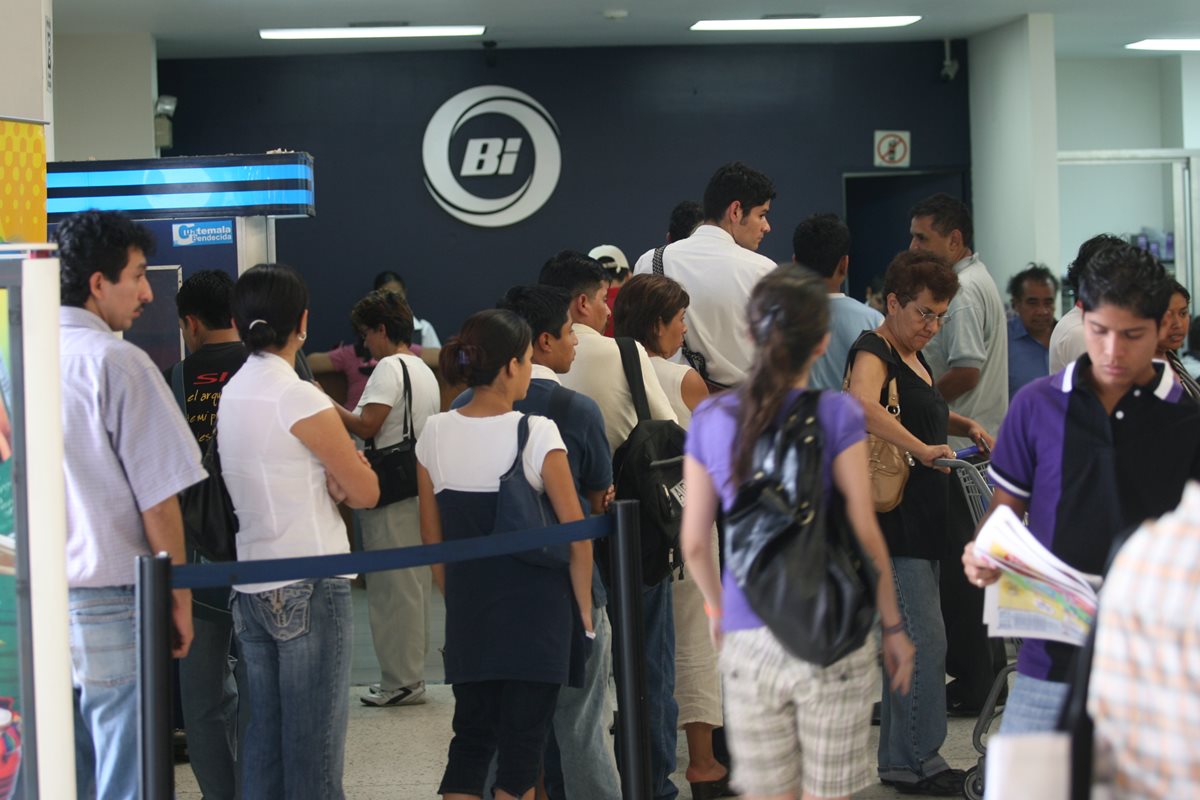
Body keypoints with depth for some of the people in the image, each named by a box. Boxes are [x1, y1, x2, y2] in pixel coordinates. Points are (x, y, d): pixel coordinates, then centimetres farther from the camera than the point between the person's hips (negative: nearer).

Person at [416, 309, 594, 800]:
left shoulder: (434, 435, 0)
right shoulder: (536, 434, -13)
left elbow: (433, 538, 7)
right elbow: (577, 534, -10)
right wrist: (584, 609, 1)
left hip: (467, 612, 4)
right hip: (536, 609, -4)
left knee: (470, 737, 15)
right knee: (522, 742, 5)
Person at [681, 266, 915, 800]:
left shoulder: (710, 419, 0)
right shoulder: (836, 415, -9)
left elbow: (694, 542, 4)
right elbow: (866, 534, -9)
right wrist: (893, 626, 3)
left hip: (748, 642, 3)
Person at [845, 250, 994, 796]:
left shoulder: (914, 357, 15)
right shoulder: (873, 351, -13)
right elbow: (862, 404, -36)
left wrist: (966, 426, 15)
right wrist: (923, 449, -40)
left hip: (920, 521, 10)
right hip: (892, 521, -10)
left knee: (908, 640, 13)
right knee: (925, 640, -10)